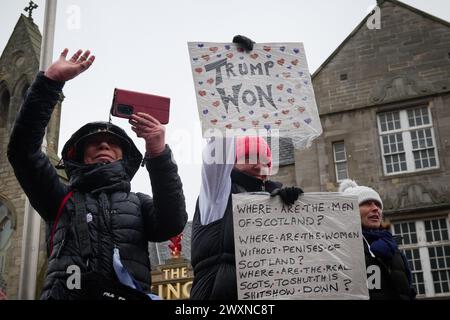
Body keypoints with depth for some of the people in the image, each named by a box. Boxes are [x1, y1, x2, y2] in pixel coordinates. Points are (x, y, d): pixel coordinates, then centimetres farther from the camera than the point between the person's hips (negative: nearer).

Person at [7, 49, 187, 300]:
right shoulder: (62, 199, 21)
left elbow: (172, 224, 2)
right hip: (65, 294, 0)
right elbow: (23, 148, 10)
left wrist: (159, 155, -9)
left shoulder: (139, 204, 22)